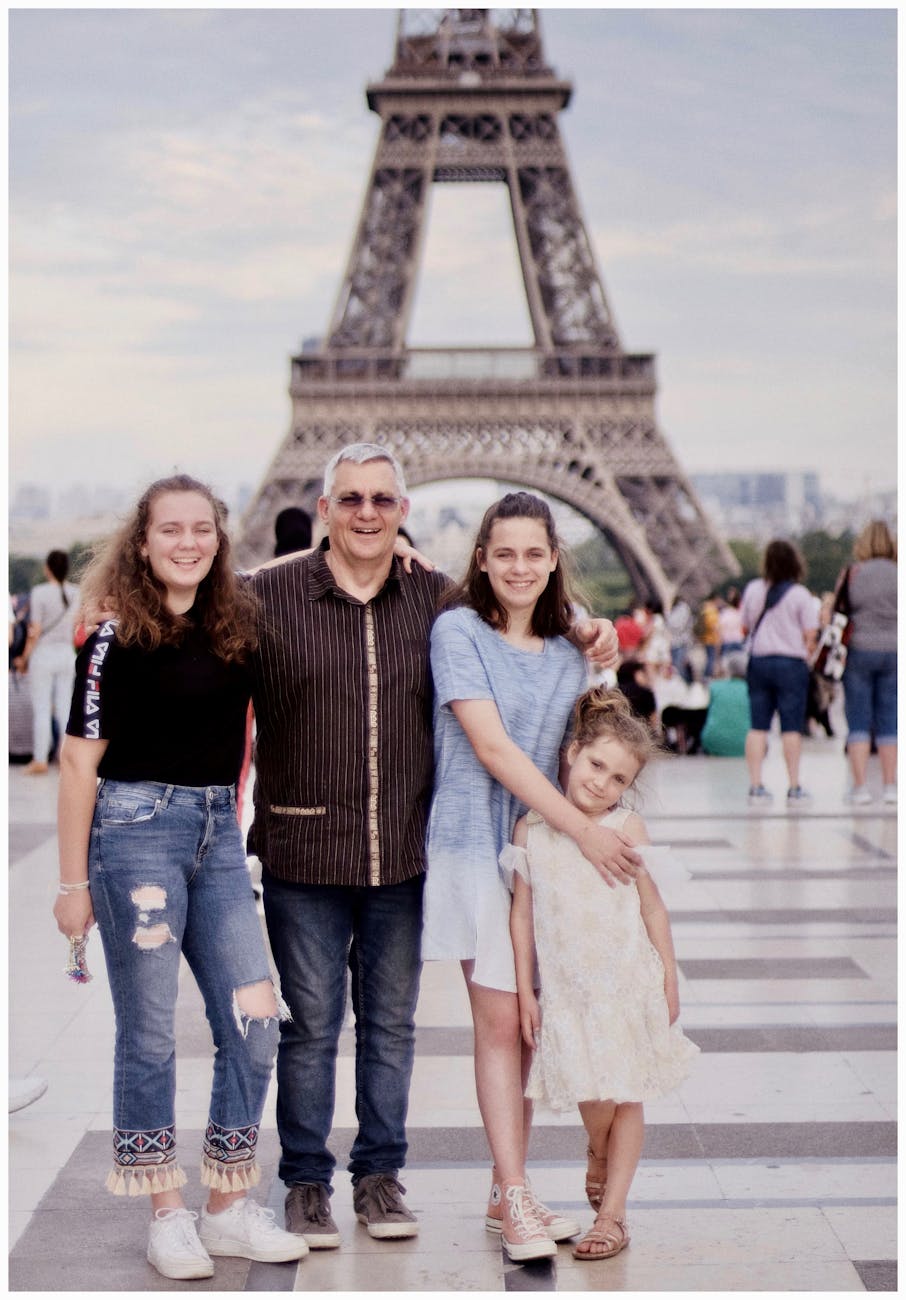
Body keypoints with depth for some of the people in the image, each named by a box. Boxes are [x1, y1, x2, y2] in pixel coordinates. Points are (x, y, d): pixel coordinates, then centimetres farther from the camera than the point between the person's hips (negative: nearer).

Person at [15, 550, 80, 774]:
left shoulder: (39, 592, -15)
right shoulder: (75, 592, 0)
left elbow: (34, 632, -14)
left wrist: (24, 659, -3)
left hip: (43, 654, -5)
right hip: (66, 654, 5)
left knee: (41, 709, 0)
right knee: (63, 708, 11)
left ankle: (40, 761, 2)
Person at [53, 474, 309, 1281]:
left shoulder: (239, 625, 7)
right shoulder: (116, 637, -8)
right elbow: (80, 762, -7)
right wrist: (73, 882, -8)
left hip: (218, 832, 6)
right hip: (137, 827, -5)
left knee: (255, 1023, 4)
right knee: (148, 1034, 2)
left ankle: (230, 1210, 18)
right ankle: (168, 1217, 15)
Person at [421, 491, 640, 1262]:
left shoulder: (567, 650, 11)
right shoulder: (458, 630, -7)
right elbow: (491, 746, -14)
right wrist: (583, 829, -15)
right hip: (477, 844, -5)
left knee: (528, 1025, 7)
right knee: (499, 1023, -6)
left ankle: (506, 1193, 17)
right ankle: (518, 1201, 0)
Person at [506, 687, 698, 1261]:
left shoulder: (627, 828, -5)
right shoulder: (531, 828, -1)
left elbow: (653, 906, 2)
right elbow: (522, 913, 3)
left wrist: (668, 979, 4)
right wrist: (525, 991, 2)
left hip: (631, 983, 0)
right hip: (567, 990, 1)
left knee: (626, 1099, 5)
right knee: (592, 1099, -1)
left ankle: (612, 1211, 16)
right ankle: (598, 1155, 34)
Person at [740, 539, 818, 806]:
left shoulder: (753, 590, 3)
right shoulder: (800, 594, -8)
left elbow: (745, 627, 12)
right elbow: (810, 636, -9)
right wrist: (808, 656, 8)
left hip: (758, 661, 3)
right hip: (791, 662, -3)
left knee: (758, 726, 6)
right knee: (791, 727, 1)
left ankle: (755, 786, 4)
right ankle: (793, 788, 3)